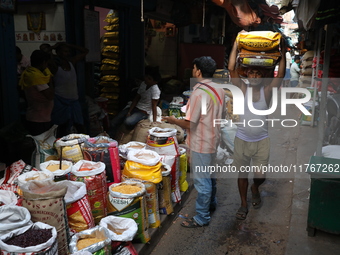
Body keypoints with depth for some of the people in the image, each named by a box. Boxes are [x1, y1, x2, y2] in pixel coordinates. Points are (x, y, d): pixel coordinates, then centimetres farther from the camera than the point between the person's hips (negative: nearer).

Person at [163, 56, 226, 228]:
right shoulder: (219, 90, 3)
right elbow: (222, 116, 12)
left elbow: (189, 124, -23)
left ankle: (202, 218, 16)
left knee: (202, 181, 3)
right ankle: (211, 204, 44)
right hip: (213, 140, 9)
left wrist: (173, 120, -6)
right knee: (210, 175, 25)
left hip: (201, 144, -9)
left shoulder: (199, 93, -24)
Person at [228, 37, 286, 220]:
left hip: (262, 141, 0)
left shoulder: (267, 90, -6)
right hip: (242, 140, 0)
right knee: (242, 174, 12)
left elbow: (281, 75, -18)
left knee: (261, 176, 5)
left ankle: (255, 189, 43)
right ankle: (244, 204, 32)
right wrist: (236, 44, -19)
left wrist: (283, 52, -23)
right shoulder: (243, 89, -7)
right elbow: (231, 69, -16)